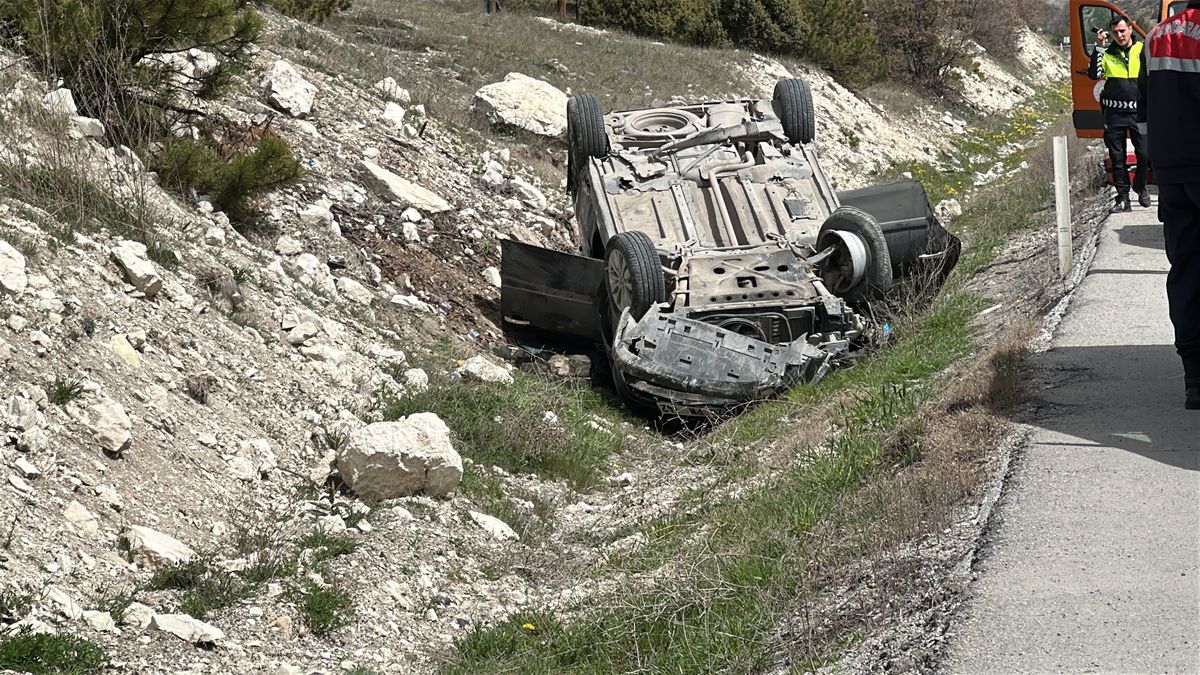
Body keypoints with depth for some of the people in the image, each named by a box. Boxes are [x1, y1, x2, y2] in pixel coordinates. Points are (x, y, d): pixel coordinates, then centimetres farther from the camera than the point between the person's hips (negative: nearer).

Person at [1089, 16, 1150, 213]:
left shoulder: (1143, 51, 5)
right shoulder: (1107, 54, 6)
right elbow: (1094, 74, -8)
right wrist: (1099, 47, -12)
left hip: (1139, 111, -1)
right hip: (1114, 113, 1)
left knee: (1144, 154, -2)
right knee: (1117, 157, 3)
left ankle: (1140, 187, 23)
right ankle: (1123, 198, 9)